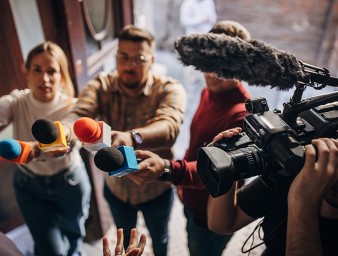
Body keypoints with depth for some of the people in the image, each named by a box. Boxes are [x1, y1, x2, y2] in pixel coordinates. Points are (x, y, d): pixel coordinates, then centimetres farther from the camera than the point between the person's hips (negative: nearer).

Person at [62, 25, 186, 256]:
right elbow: (79, 113, -32)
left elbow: (169, 126, -44)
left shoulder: (169, 89, -24)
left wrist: (132, 138, -65)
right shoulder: (102, 85, -15)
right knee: (124, 236, 32)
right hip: (115, 187, 3)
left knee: (158, 236, 29)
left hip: (156, 189, -2)